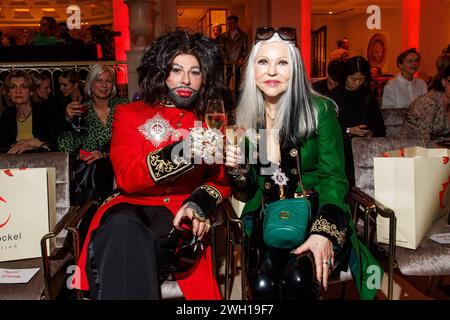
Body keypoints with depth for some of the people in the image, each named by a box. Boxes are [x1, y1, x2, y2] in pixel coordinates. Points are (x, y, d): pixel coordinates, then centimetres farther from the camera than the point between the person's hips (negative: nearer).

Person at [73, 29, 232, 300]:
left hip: (179, 218, 0)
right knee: (122, 226, -36)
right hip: (131, 209, 1)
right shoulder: (130, 114, 13)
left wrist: (200, 203, -16)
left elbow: (223, 179, 9)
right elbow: (127, 177, -3)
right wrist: (182, 152, -19)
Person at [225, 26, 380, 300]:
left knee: (298, 278, -30)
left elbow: (334, 179, -8)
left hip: (316, 214, -2)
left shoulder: (320, 110, -7)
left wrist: (324, 232, -24)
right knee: (262, 285, -26)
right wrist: (238, 169, -11)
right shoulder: (247, 117, 4)